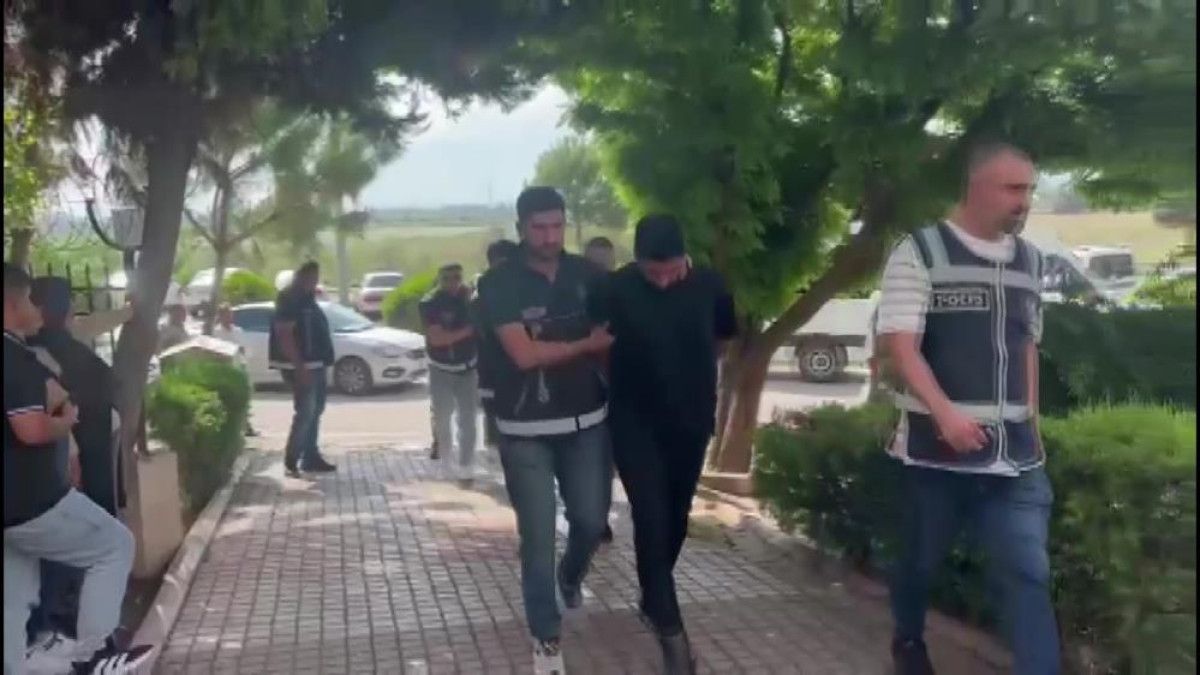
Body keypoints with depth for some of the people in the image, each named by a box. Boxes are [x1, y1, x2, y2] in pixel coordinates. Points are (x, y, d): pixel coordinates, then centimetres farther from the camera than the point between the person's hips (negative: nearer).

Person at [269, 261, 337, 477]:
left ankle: (311, 458, 19)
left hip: (316, 364, 10)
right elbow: (284, 334, -21)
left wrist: (324, 363, 19)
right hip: (301, 367, -10)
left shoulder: (308, 300, 17)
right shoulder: (289, 301, -13)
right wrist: (299, 366, -26)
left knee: (315, 411, 13)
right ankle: (291, 461, -7)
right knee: (305, 412, -12)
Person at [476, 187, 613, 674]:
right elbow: (524, 354, -18)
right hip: (526, 430, -3)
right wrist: (589, 344, -10)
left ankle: (571, 578, 45)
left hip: (587, 422, 4)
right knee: (538, 536, 1)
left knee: (591, 520, 11)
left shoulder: (587, 274, 3)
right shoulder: (499, 284, -9)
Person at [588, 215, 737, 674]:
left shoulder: (708, 286, -8)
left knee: (676, 518, 14)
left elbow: (723, 338, 12)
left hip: (691, 421, 3)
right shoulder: (614, 291, -16)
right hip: (635, 424, -3)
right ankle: (670, 627, -1)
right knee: (651, 519, -10)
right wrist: (624, 381, 4)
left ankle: (653, 601, 35)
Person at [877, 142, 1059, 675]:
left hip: (1014, 452, 4)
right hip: (937, 446, -4)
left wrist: (1032, 422, 17)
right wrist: (946, 413, -25)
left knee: (1028, 571, -3)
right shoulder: (920, 252, -7)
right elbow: (899, 344, -14)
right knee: (922, 557, 15)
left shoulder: (1029, 262, 10)